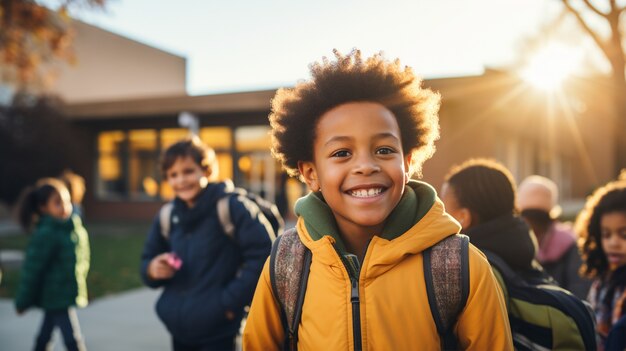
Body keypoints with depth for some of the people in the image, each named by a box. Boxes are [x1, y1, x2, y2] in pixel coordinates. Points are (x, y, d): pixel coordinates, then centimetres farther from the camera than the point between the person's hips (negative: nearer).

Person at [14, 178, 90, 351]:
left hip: (68, 295, 8)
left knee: (45, 336, 22)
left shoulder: (73, 227, 5)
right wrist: (22, 302, -9)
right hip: (57, 297, -8)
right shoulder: (45, 234, -20)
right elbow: (31, 269, -16)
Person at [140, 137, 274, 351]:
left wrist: (232, 300, -15)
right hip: (180, 332, 6)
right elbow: (148, 259, 16)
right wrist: (152, 269, -8)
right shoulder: (167, 217, 7)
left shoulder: (232, 206, -11)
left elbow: (263, 252, -17)